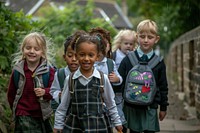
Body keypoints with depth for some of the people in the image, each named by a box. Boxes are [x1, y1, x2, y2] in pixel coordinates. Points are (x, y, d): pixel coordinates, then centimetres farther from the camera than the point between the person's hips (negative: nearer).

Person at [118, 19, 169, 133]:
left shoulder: (159, 62, 1)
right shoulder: (128, 59, -2)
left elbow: (163, 87, 8)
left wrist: (163, 107, 10)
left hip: (150, 108, 0)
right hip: (131, 107, 0)